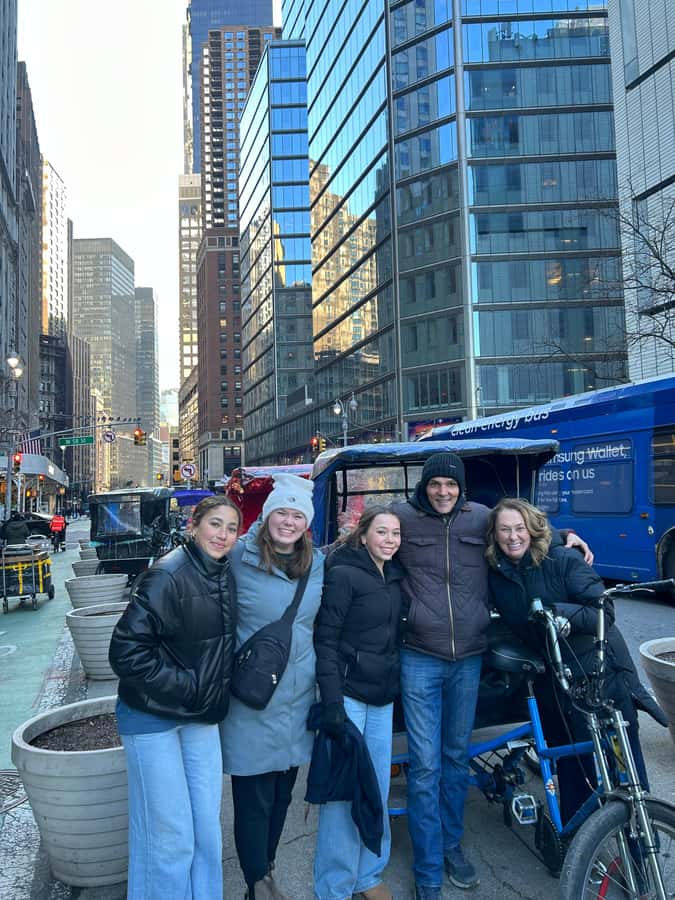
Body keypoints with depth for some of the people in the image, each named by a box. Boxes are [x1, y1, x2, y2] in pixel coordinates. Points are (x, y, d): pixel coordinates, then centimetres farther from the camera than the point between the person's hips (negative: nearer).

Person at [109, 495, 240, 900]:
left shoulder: (226, 576, 1)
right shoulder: (168, 575, -19)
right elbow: (126, 650, -21)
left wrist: (218, 692, 5)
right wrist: (187, 687, -18)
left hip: (203, 716, 6)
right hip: (152, 716, -6)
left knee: (207, 829, 13)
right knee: (170, 835, 2)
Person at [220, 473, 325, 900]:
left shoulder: (318, 564, 3)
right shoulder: (238, 558, -12)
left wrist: (322, 683, 16)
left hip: (298, 697, 5)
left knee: (282, 793, 19)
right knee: (254, 799, 5)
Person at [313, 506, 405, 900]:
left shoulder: (396, 577, 9)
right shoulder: (343, 574, -12)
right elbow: (326, 640, -14)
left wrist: (398, 688, 13)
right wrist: (332, 703, -20)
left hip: (383, 697, 7)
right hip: (348, 694, -6)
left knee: (377, 789, 14)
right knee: (344, 790, 1)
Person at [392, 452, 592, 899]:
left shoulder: (481, 517, 2)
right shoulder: (403, 516, -5)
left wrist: (562, 535, 11)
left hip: (468, 658, 3)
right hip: (421, 659, -3)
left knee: (457, 755, 18)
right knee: (425, 766, 1)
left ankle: (452, 843, 40)